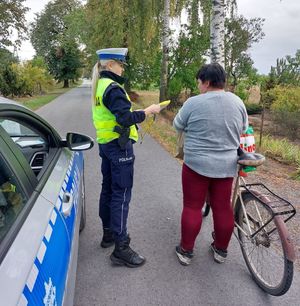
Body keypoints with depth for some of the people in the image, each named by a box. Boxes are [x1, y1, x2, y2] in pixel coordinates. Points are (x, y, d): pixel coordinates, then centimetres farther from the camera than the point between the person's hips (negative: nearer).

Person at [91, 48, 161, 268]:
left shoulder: (99, 86, 14)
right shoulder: (112, 88, -16)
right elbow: (126, 119, -24)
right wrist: (149, 110, -14)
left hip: (106, 143, 10)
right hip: (119, 146, -10)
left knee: (108, 189, 16)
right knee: (121, 195, -6)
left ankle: (108, 233, 30)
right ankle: (121, 249, 2)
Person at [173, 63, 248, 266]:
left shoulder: (194, 103, -12)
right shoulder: (238, 102, 2)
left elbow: (178, 126, 1)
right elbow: (243, 129, 13)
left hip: (197, 164, -4)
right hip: (226, 166, 5)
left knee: (192, 207, 8)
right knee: (223, 207, 14)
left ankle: (186, 251, 20)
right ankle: (221, 250, 31)